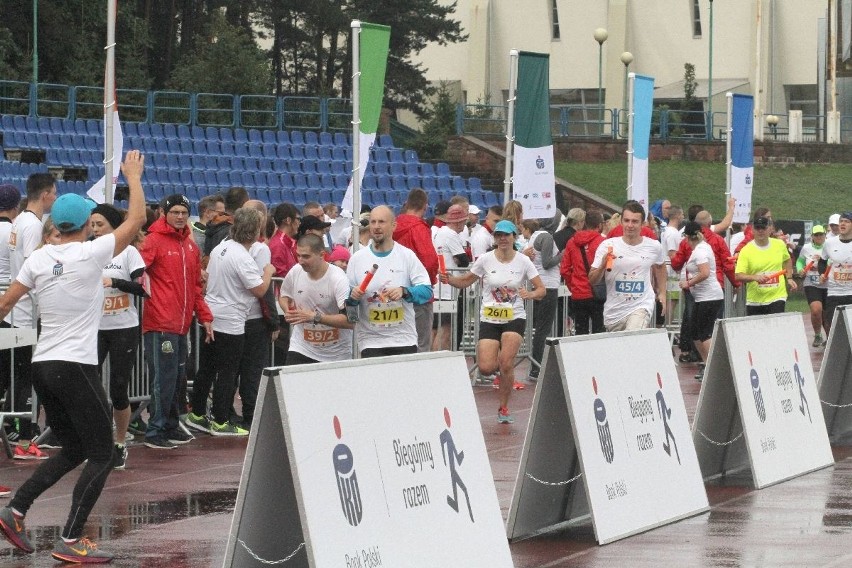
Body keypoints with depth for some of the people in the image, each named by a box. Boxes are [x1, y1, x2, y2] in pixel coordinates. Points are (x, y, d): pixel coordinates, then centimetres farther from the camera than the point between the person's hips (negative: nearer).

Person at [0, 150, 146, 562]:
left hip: (42, 366, 7)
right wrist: (133, 178, 11)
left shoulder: (38, 259, 4)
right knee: (101, 456, 1)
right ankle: (70, 541, -8)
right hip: (75, 368, -7)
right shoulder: (90, 254, -10)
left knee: (72, 451, 20)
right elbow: (136, 221, -2)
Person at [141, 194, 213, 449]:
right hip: (160, 324, -7)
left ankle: (171, 427, 21)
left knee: (177, 378, 12)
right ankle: (155, 431, -2)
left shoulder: (191, 245, 16)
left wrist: (204, 316, 20)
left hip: (182, 324, 7)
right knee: (164, 378, -8)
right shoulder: (155, 240, -5)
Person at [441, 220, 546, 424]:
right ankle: (503, 365, 27)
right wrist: (449, 279, -12)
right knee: (486, 368, -12)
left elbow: (541, 289, -1)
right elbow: (466, 281, 8)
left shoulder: (523, 261, -3)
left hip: (515, 318, -1)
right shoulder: (485, 260, -1)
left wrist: (530, 294, -23)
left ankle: (503, 408, 4)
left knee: (506, 363, -17)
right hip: (489, 319, 1)